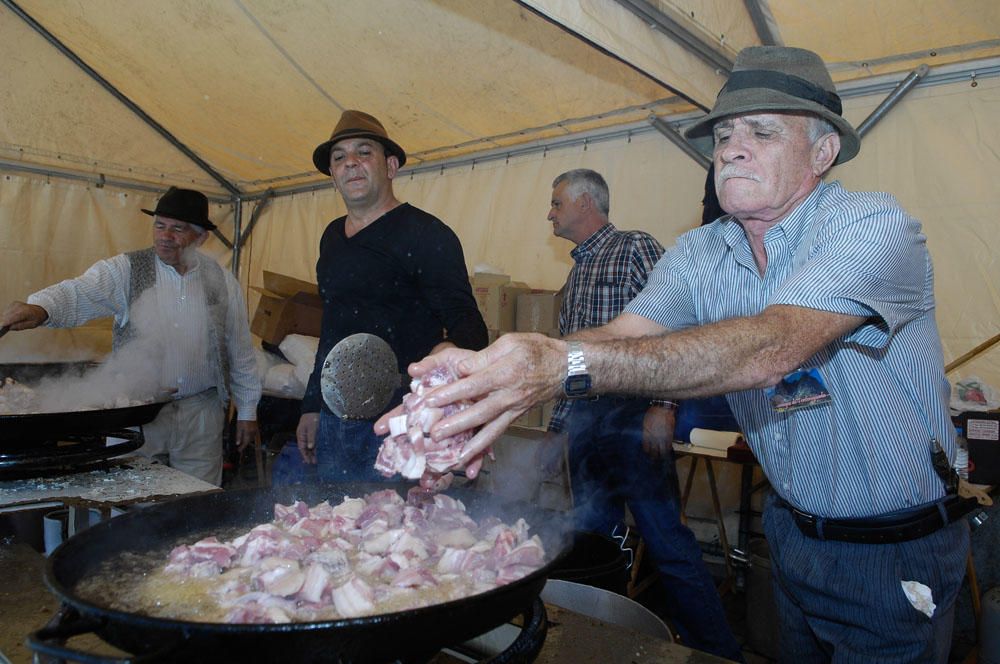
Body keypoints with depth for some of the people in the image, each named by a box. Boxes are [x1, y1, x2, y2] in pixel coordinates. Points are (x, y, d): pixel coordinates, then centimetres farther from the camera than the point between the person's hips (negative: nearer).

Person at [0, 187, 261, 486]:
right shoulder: (126, 270, 0)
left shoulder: (223, 282, 3)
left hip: (201, 416, 1)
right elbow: (78, 294, -17)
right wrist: (40, 307, -39)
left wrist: (247, 411, 9)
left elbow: (241, 353, 7)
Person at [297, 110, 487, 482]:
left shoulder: (426, 235, -10)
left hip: (397, 427, -7)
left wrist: (451, 352, -40)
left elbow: (467, 322, -16)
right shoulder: (332, 237, 14)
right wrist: (312, 406, 20)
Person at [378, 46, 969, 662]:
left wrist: (569, 364, -49)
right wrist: (489, 369, -38)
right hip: (792, 533, 5)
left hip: (897, 551, -4)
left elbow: (773, 347, -38)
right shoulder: (698, 255, -3)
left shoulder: (873, 225, -21)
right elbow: (623, 334, -19)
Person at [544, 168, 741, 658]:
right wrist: (557, 424, 20)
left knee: (665, 540, -3)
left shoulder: (636, 248, -3)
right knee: (595, 539, 13)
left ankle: (716, 650, 13)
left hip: (633, 420, -8)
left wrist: (663, 406, -19)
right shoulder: (577, 272, 21)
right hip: (583, 426, 8)